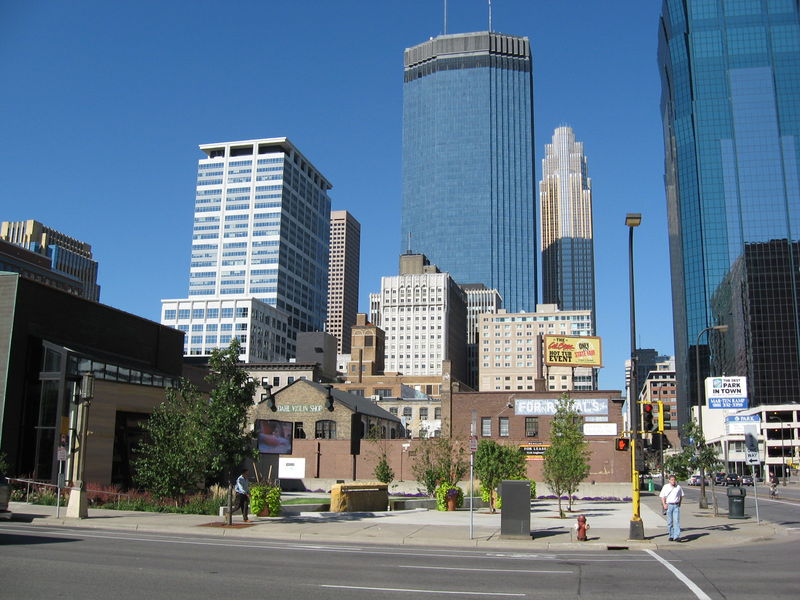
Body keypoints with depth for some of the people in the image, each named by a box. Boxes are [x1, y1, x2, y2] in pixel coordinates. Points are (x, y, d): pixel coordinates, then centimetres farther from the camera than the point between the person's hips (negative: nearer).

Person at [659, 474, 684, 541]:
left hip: (676, 506, 0)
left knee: (676, 521, -11)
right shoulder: (666, 487, 4)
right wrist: (664, 505, -4)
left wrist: (679, 503, 11)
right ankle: (671, 536, 13)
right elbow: (662, 496, 6)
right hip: (668, 505, 0)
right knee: (669, 522, 3)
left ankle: (677, 536, -16)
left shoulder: (678, 487, 7)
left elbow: (681, 495, 21)